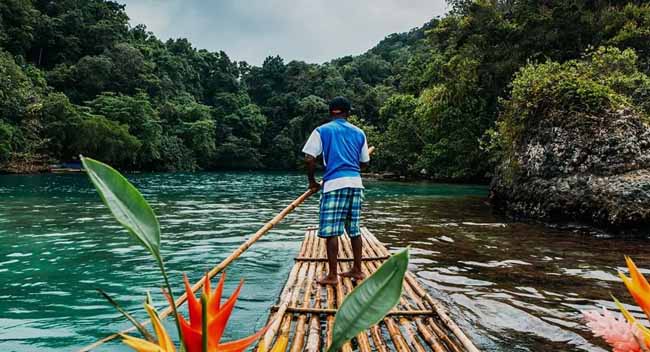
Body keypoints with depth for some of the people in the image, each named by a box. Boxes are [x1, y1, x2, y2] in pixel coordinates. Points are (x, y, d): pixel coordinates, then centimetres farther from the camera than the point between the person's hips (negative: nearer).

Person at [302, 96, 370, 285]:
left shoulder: (322, 131, 3)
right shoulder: (359, 133, 14)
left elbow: (309, 159, -5)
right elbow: (364, 163, 16)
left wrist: (312, 181, 7)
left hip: (334, 184, -5)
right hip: (355, 183, 5)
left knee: (331, 231, -1)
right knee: (354, 229, 14)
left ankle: (332, 275, 2)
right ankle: (357, 270, 21)